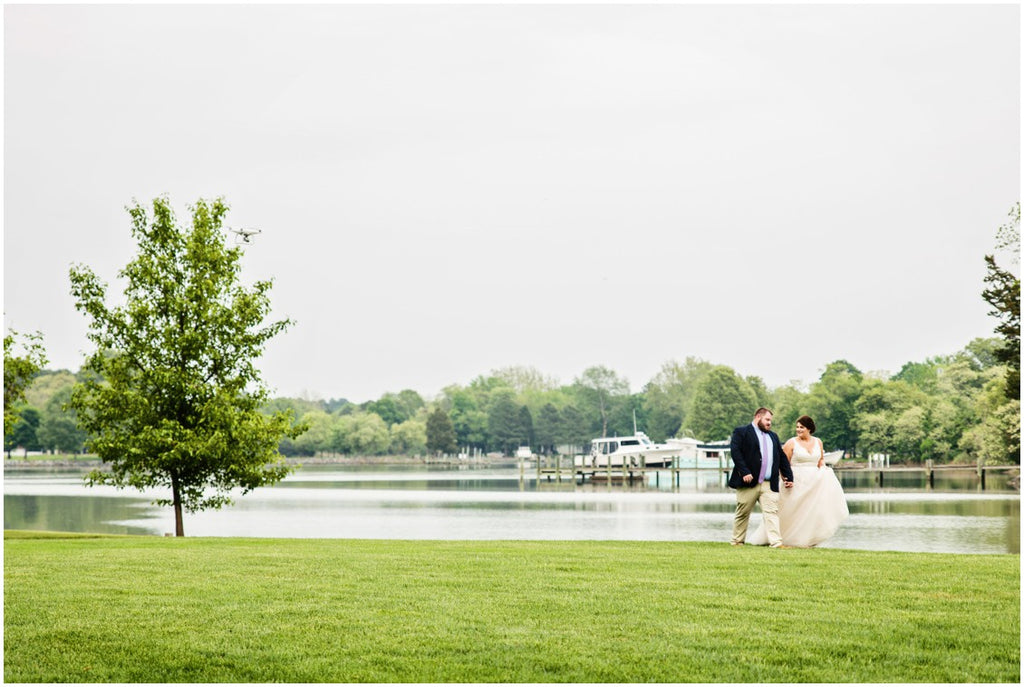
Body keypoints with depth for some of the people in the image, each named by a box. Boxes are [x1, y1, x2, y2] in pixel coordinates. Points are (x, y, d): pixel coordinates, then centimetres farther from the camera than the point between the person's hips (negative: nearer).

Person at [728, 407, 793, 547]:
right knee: (743, 514, 5)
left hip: (769, 484, 5)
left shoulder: (773, 436, 22)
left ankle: (777, 542, -14)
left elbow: (782, 458, 23)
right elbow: (735, 452, -11)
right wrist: (744, 472, -20)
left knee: (772, 512, -7)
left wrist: (789, 477, 15)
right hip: (748, 481, -5)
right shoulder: (741, 432, 1)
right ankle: (737, 541, 17)